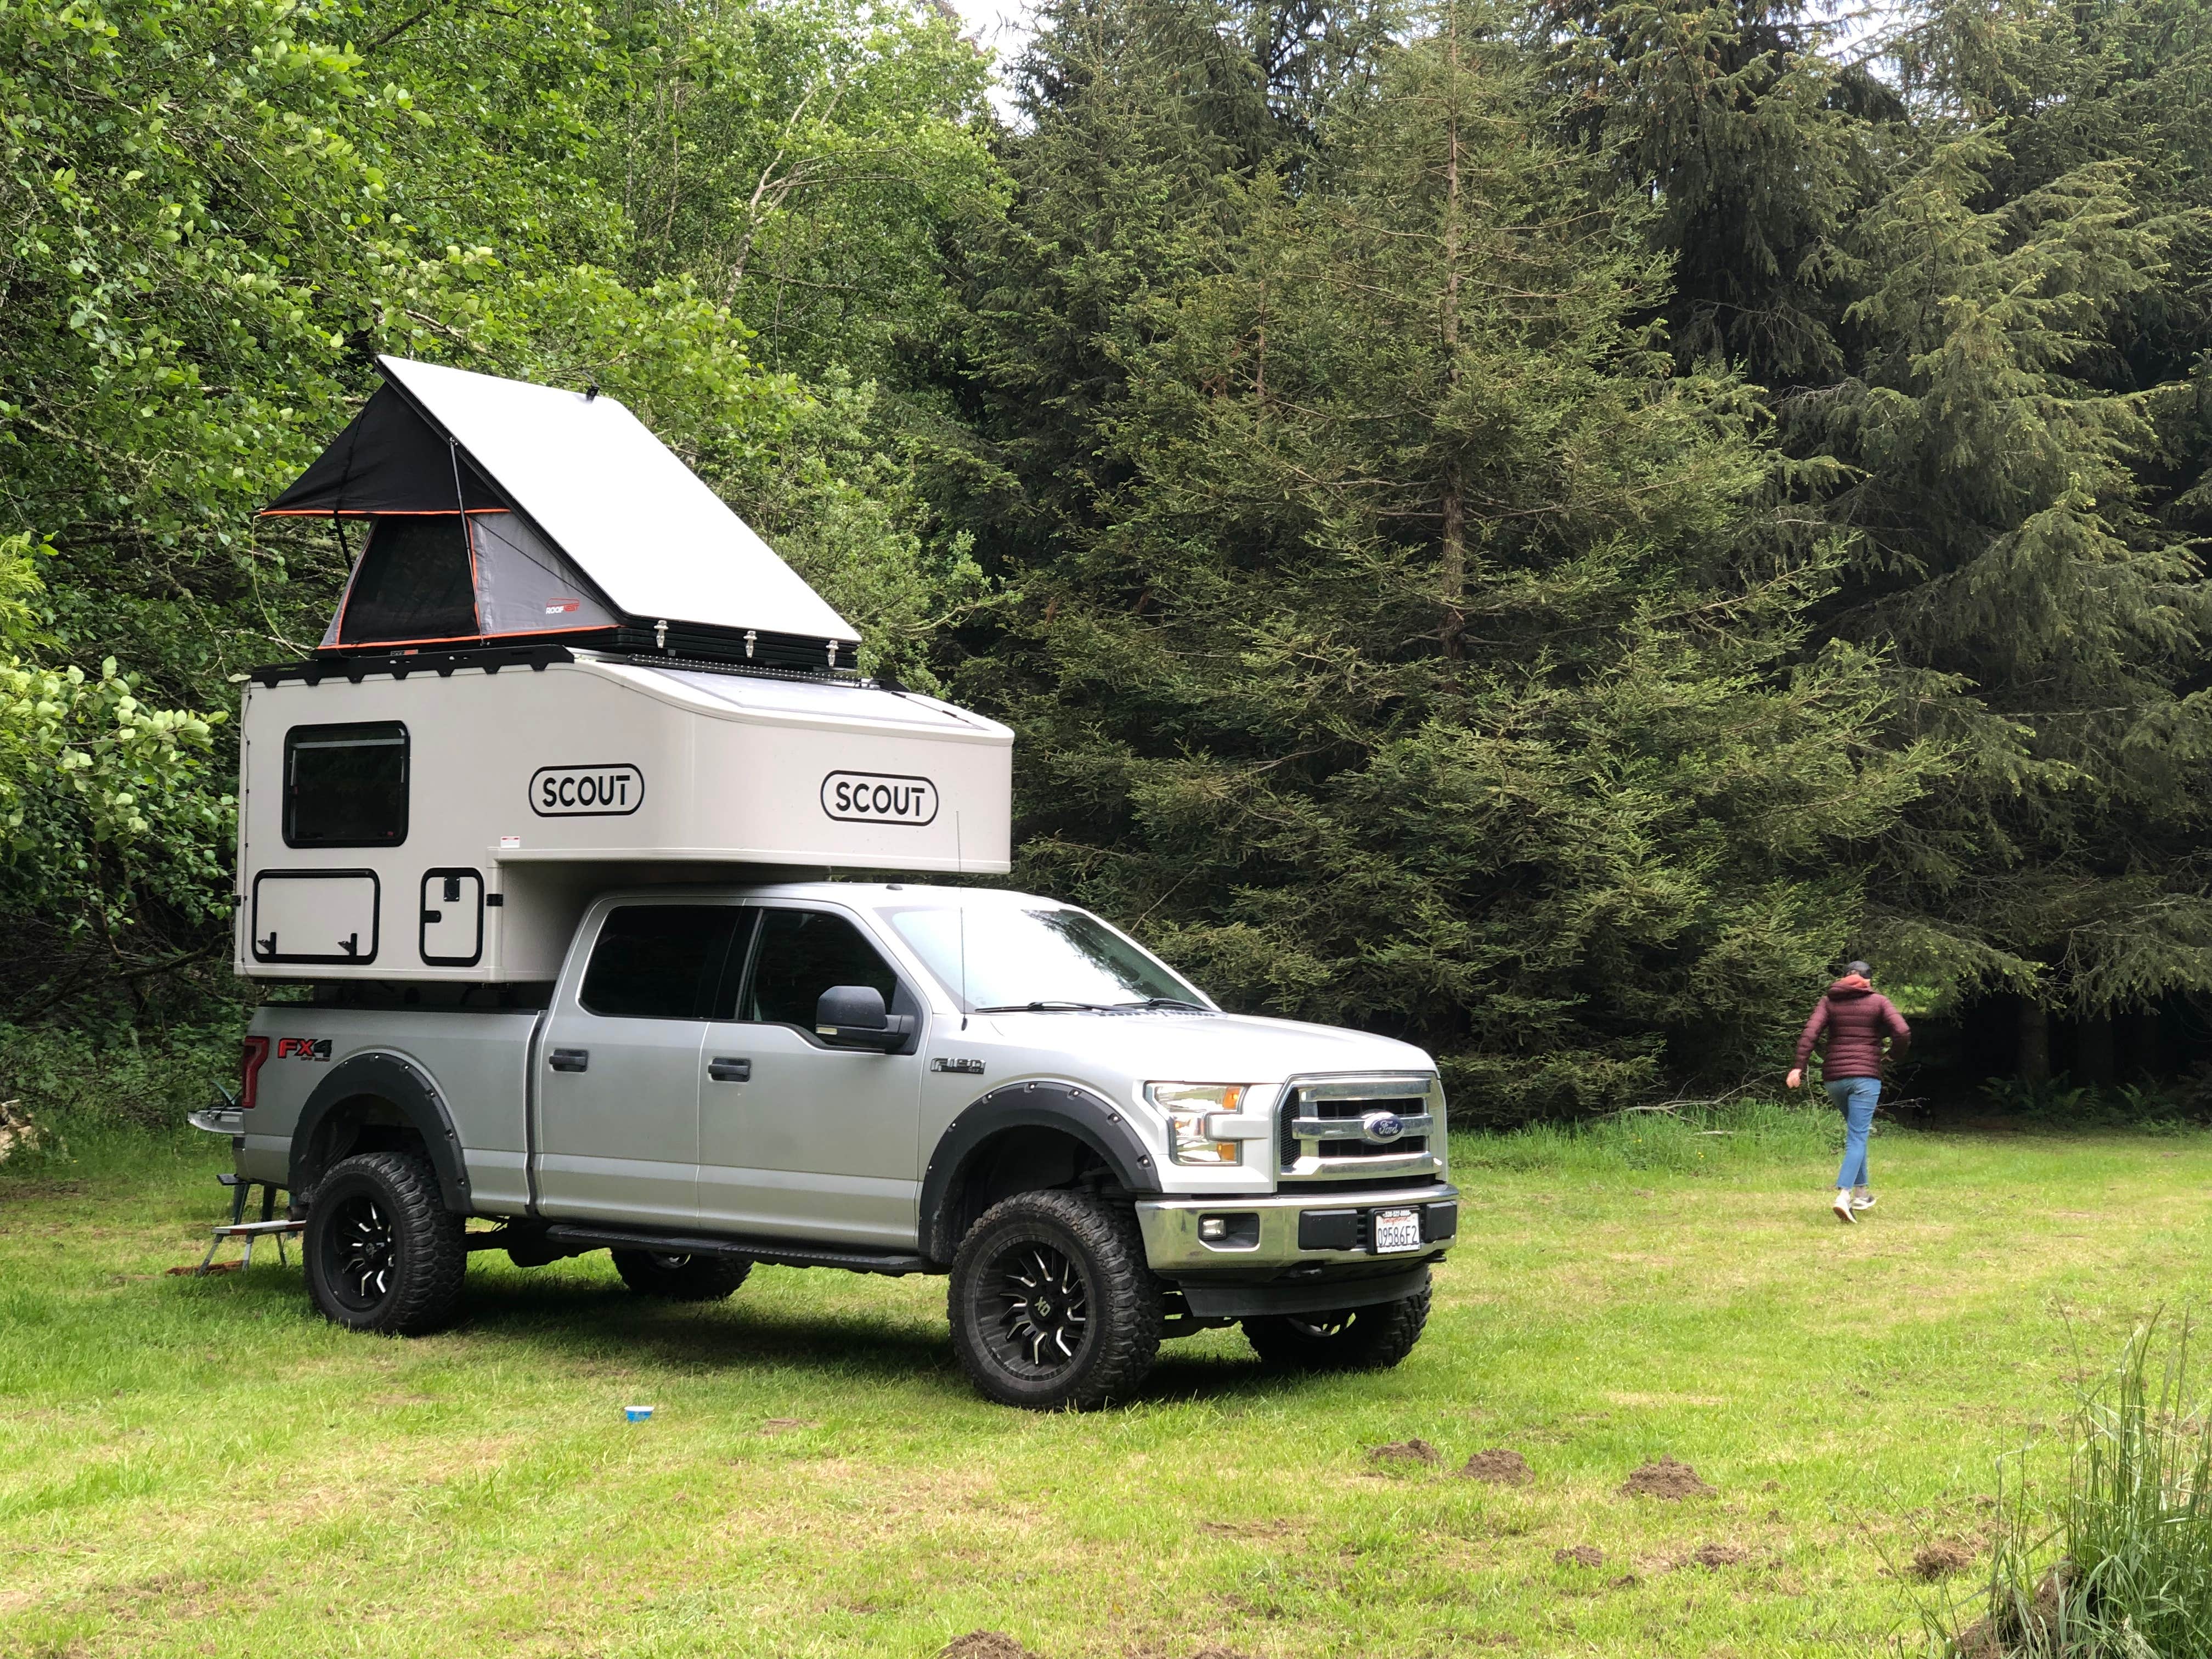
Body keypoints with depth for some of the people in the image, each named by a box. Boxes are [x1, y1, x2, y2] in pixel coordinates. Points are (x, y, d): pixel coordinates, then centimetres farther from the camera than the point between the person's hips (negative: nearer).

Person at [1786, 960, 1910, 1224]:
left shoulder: (1828, 1001, 9)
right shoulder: (1878, 1002, 4)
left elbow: (1810, 1033, -5)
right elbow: (1903, 1032, -8)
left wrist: (1799, 1066, -11)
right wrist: (1896, 1054, 12)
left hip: (1834, 1078, 3)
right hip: (1866, 1077, -3)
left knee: (1856, 1132, 23)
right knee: (1857, 1137, -8)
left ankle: (1862, 1192, 28)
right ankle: (1843, 1195, -26)